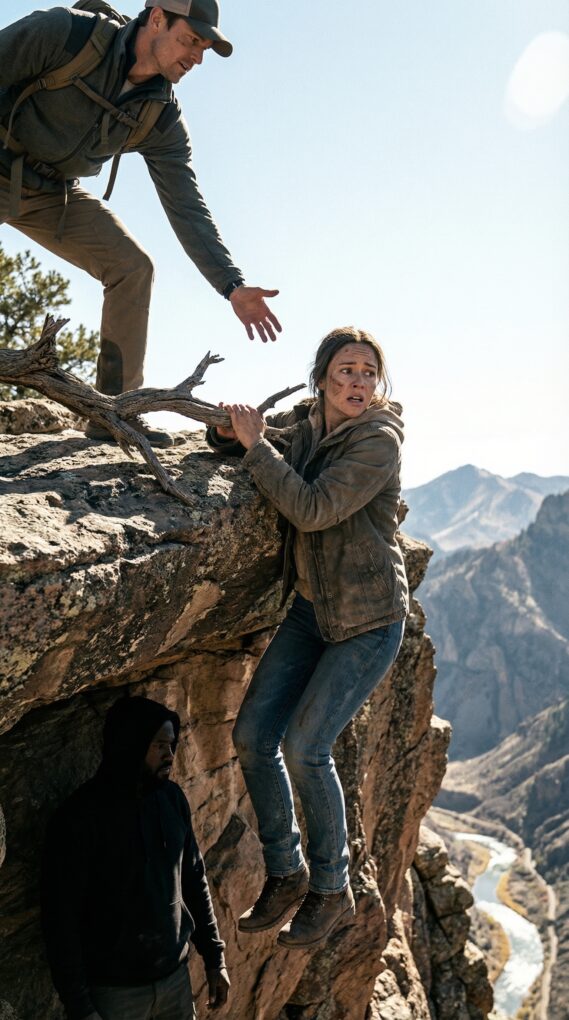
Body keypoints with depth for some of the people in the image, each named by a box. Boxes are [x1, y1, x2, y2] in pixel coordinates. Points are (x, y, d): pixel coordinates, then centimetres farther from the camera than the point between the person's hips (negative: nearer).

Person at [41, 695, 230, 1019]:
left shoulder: (172, 797, -2)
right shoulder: (79, 817, -18)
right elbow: (61, 919, -15)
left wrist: (214, 957, 9)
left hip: (176, 976, 5)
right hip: (114, 990, -5)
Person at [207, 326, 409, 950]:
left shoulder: (379, 439, -17)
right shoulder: (301, 425, 3)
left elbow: (312, 510, -26)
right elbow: (228, 440, 15)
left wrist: (256, 444, -19)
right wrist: (231, 429, -9)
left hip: (368, 621, -7)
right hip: (311, 610, 7)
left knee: (304, 747, -12)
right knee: (252, 735, 1)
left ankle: (332, 891, 11)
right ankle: (285, 874, 20)